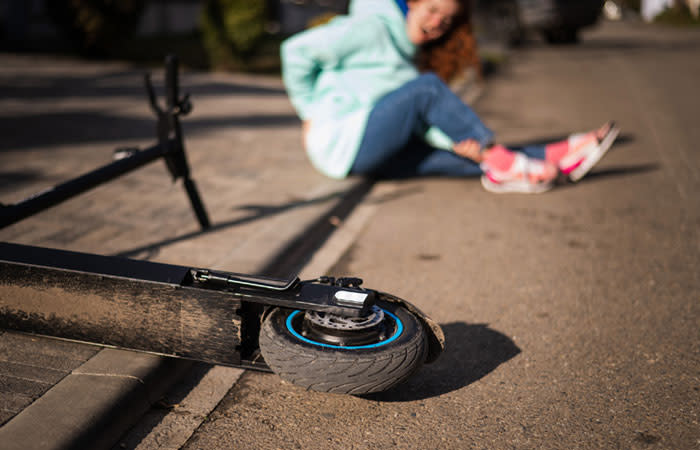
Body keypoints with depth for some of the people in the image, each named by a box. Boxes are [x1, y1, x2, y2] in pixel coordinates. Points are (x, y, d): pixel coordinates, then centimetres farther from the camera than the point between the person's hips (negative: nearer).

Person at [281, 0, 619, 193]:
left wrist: (457, 142, -12)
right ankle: (502, 162, -24)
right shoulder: (373, 28, -6)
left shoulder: (411, 52, 20)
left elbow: (422, 122, 7)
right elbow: (297, 49, -12)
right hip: (340, 139, -8)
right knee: (428, 86, -25)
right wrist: (311, 112, -7)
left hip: (375, 153, 8)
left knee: (467, 156, -11)